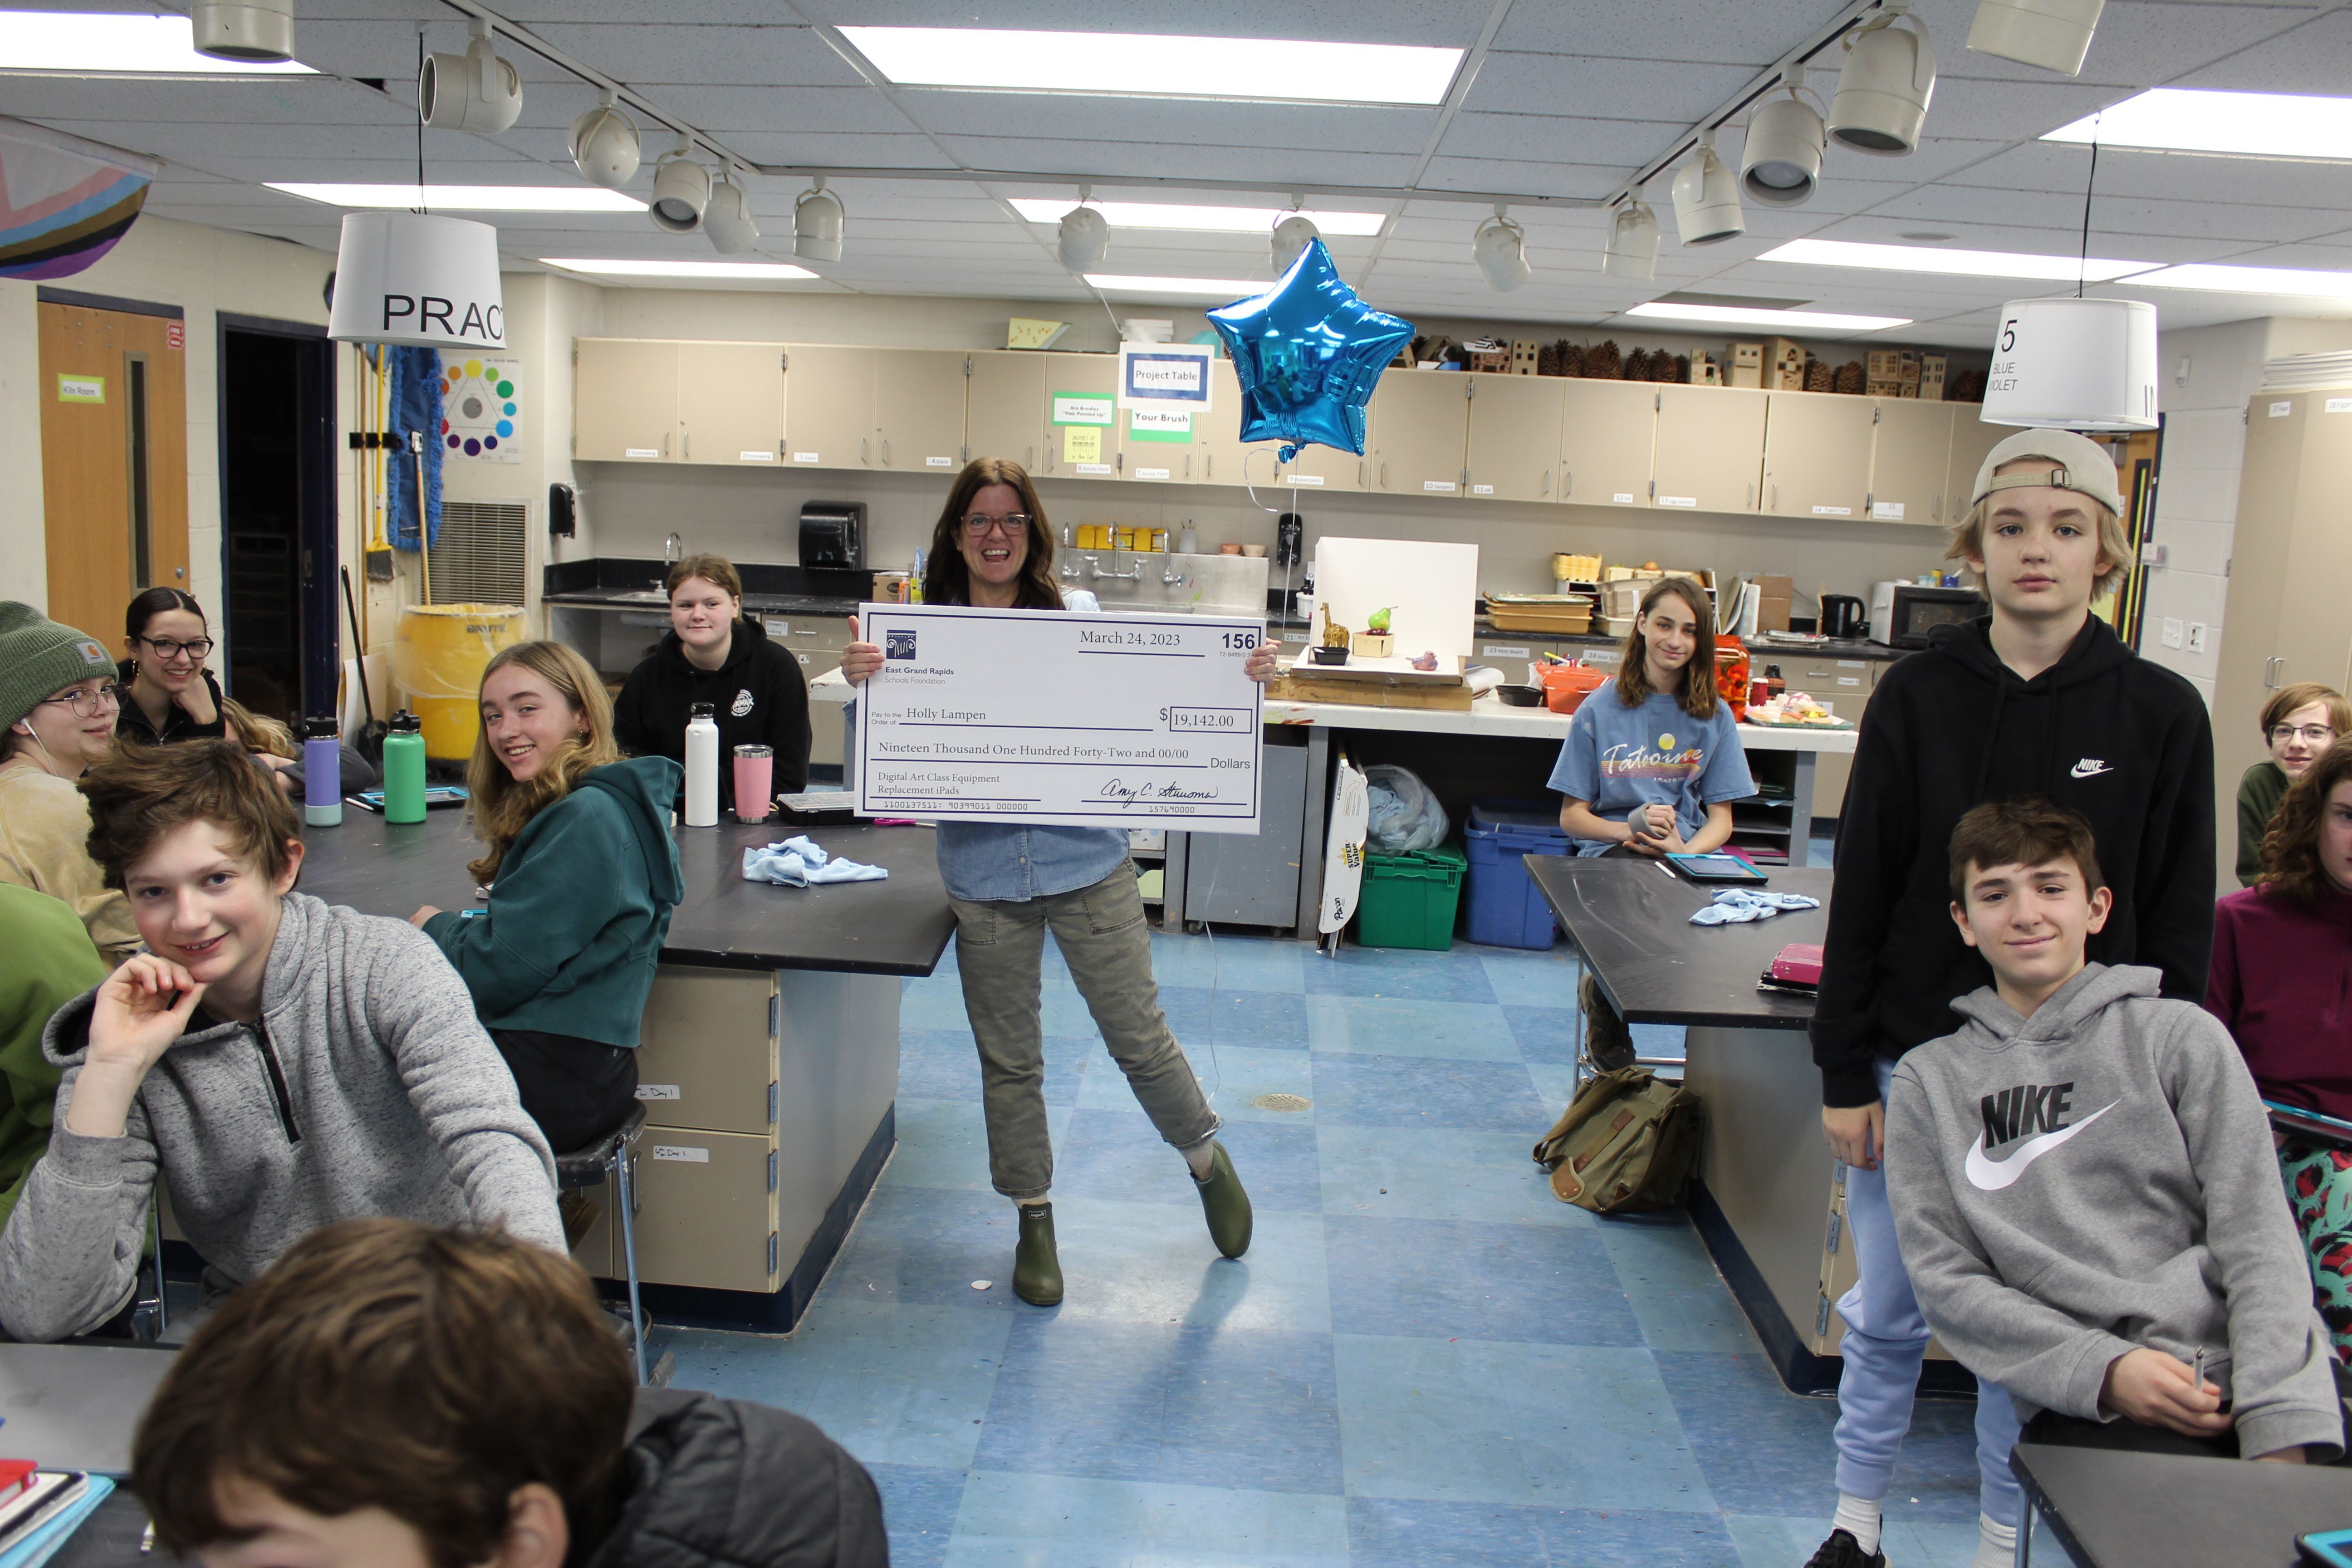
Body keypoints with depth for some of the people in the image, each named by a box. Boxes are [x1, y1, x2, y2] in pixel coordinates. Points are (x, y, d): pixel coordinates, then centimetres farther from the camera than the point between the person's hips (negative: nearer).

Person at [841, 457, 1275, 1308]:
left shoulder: (1079, 617, 0)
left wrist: (1241, 680, -14)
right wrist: (865, 683, -24)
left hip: (1087, 862, -1)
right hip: (984, 872, 1)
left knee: (1139, 1036, 5)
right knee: (1008, 1060, 12)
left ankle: (1208, 1159, 32)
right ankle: (1034, 1221, 30)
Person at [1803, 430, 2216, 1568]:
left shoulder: (2161, 715, -4)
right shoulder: (1918, 696, -4)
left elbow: (2179, 928, 1)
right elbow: (1861, 895, -1)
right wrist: (1843, 1073, -3)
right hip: (1915, 1060, 1)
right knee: (1885, 1312, 12)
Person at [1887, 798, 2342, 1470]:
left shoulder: (2182, 1036, 10)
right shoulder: (1930, 1082, 12)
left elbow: (2257, 1235, 3)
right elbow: (1943, 1277, 5)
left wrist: (2282, 1425, -11)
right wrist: (2104, 1369, -10)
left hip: (2246, 1371, 1)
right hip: (2088, 1408, -1)